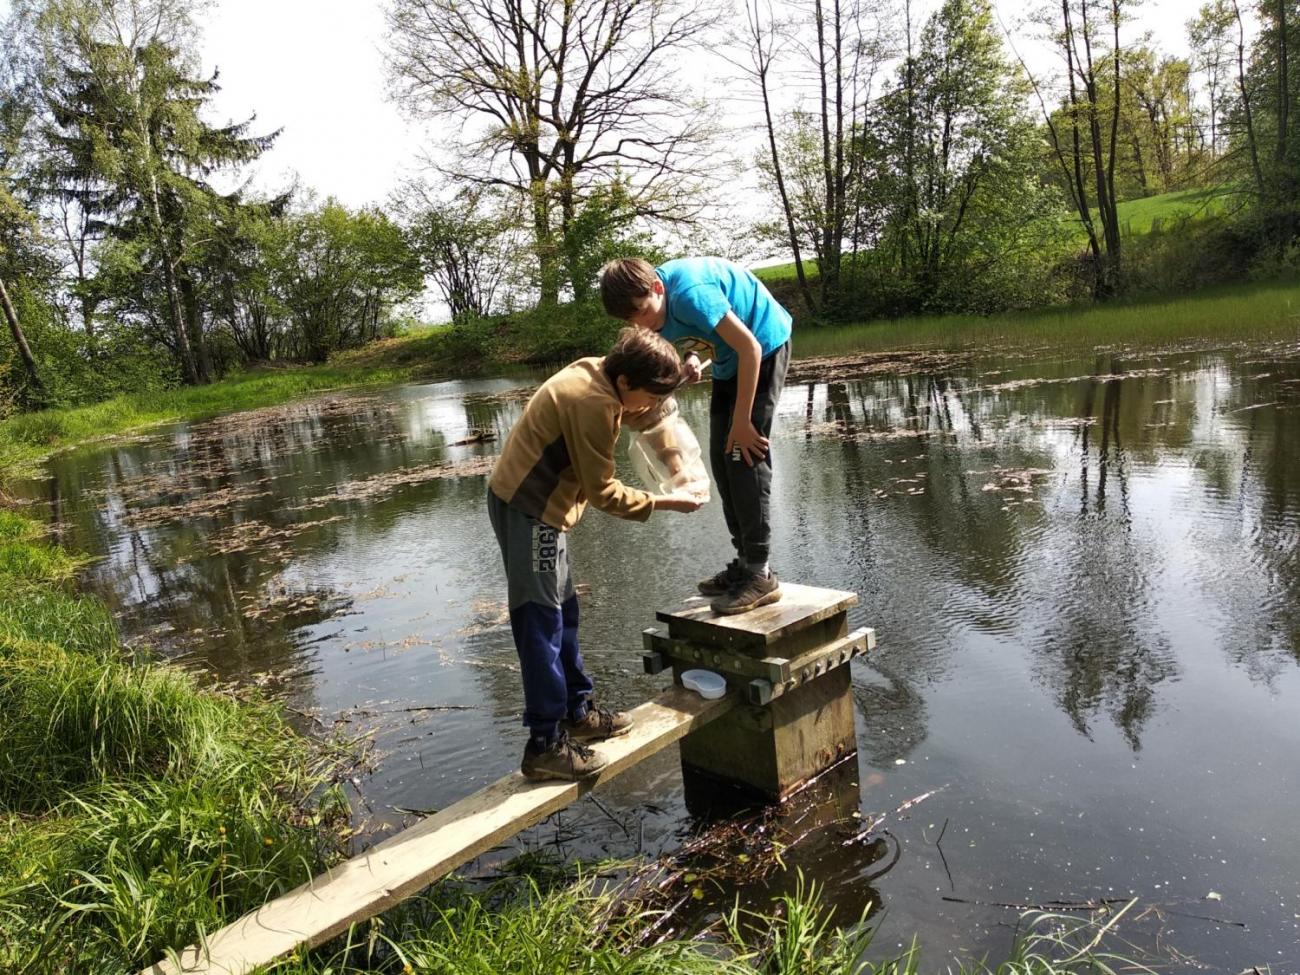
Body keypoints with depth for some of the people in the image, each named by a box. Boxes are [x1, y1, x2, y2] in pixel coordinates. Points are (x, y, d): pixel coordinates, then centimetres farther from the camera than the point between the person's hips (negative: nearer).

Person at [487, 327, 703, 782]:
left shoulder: (597, 372, 4)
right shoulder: (593, 403, -23)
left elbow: (638, 417, 20)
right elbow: (604, 492, -18)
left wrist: (667, 381, 3)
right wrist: (666, 502, -9)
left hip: (531, 503, 10)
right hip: (529, 511, -10)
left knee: (562, 612, 17)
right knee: (542, 623, -6)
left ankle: (577, 712, 30)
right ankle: (545, 745, 1)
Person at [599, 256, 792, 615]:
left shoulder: (690, 293, -33)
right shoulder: (651, 303, -8)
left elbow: (750, 348, -29)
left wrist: (741, 420, -25)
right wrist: (693, 356, -11)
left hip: (764, 347, -8)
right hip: (729, 357, 9)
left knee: (744, 456, -15)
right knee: (722, 458, 4)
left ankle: (760, 573, -11)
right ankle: (745, 561, 12)